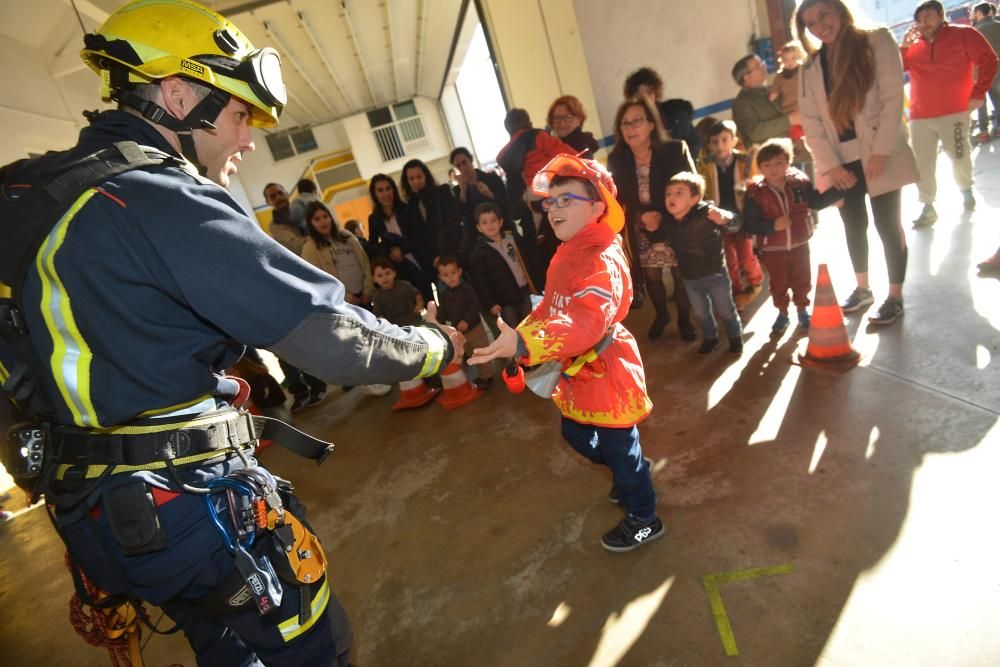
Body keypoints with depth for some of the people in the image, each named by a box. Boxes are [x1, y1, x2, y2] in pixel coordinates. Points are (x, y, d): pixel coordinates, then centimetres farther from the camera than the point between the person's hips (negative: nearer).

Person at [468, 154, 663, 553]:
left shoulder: (602, 260, -27)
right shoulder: (566, 255, 5)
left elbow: (586, 322, -43)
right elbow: (550, 306, 16)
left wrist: (525, 343, -55)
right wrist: (517, 335, 7)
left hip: (605, 370, -10)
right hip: (577, 370, 10)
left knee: (618, 446, 7)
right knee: (576, 434, 25)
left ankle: (644, 520, 33)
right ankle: (634, 477, 50)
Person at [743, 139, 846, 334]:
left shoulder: (800, 182, -6)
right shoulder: (755, 192, -15)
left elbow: (817, 202, 4)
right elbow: (749, 223, -17)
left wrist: (839, 189, -4)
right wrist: (773, 226, -27)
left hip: (799, 245, 2)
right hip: (773, 250, -2)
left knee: (802, 281, 15)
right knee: (779, 284, 12)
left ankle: (802, 310, 37)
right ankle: (782, 313, 32)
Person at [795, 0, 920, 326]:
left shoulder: (876, 41, -1)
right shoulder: (811, 67, 7)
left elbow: (893, 96, -8)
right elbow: (811, 120, 1)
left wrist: (882, 151, -16)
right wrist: (830, 164, -9)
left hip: (878, 156, -3)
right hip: (841, 161, 3)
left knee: (887, 225, 3)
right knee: (853, 226, 13)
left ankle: (895, 296, 16)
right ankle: (863, 289, 30)